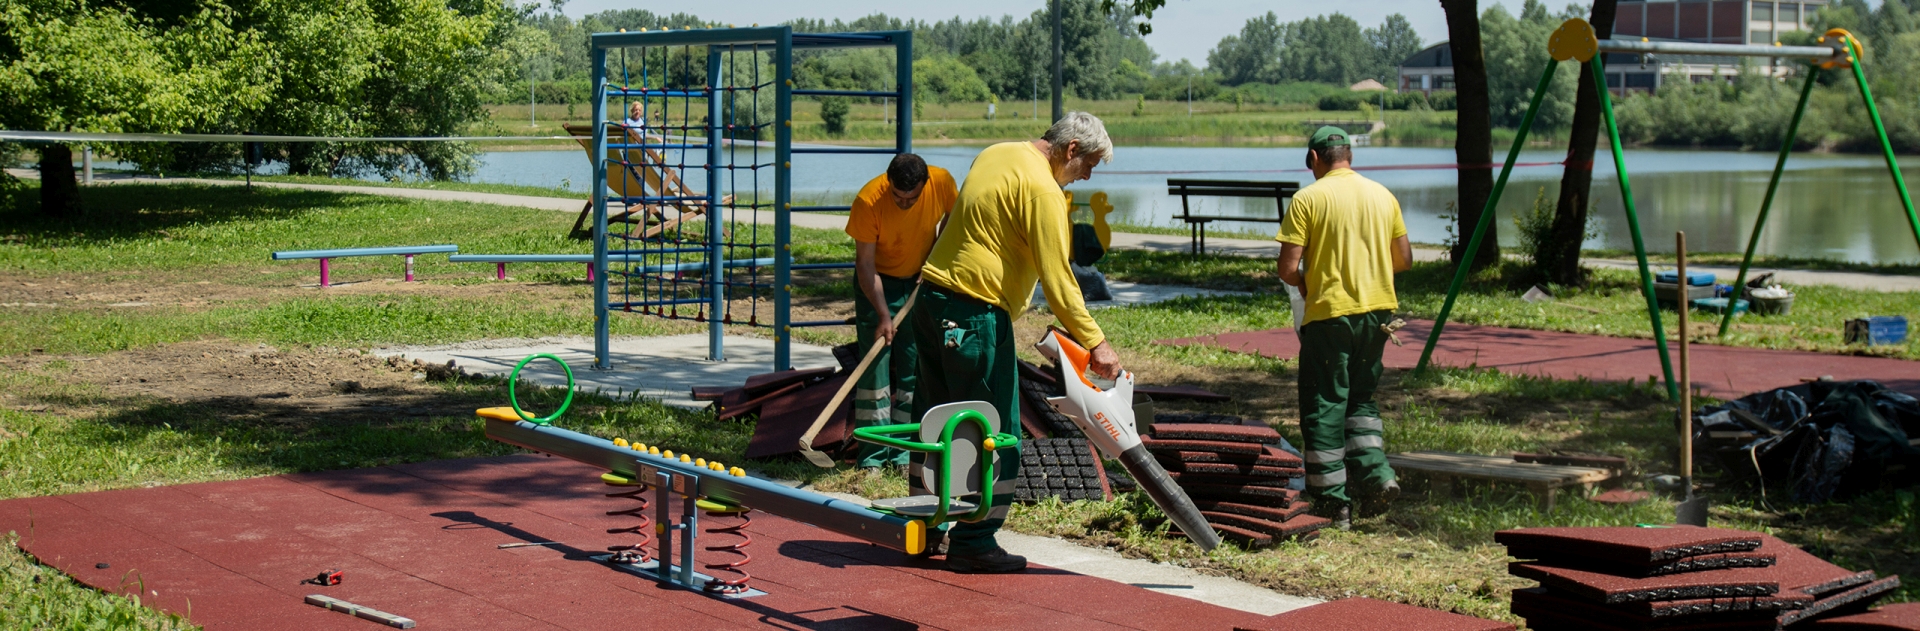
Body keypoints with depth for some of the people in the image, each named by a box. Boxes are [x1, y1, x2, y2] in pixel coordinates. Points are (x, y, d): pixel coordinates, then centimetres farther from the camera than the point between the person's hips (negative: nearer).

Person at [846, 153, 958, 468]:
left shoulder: (942, 183, -20)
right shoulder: (868, 200, -26)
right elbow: (865, 263, -21)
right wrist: (883, 315, -26)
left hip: (921, 280, 3)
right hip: (878, 280, -2)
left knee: (915, 365, 0)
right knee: (875, 363, -8)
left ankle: (904, 450, 6)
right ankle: (873, 454, -4)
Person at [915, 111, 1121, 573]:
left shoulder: (995, 155, 15)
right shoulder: (1042, 189, -13)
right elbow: (1057, 279, -18)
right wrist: (1095, 343, -15)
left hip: (931, 297, 9)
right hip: (974, 316, -9)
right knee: (994, 431, -2)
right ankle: (974, 543, 0)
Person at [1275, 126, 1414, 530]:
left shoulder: (1308, 199, -9)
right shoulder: (1382, 195, 7)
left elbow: (1288, 268, -12)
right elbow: (1404, 259, 11)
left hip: (1330, 314, -5)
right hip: (1378, 310, 5)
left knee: (1323, 406, 4)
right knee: (1361, 397, 21)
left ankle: (1333, 501, 5)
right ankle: (1376, 472, 4)